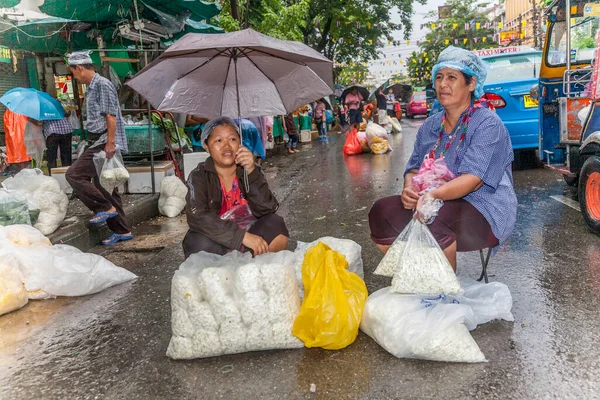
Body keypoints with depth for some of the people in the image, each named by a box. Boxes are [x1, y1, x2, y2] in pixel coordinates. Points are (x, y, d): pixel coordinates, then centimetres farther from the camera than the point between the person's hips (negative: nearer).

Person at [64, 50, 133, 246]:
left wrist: (110, 144, -22)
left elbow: (111, 116, -18)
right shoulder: (91, 87, 18)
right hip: (97, 143, 10)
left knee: (74, 174, -13)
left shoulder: (102, 84, -11)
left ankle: (106, 208, -4)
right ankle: (122, 231, 16)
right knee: (103, 186, 11)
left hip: (104, 143, -10)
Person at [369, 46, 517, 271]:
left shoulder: (487, 124, -9)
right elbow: (414, 168, 8)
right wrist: (409, 188, -16)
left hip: (483, 209, -6)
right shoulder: (430, 126, 13)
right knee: (382, 212, -16)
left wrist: (434, 194, -37)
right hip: (436, 203, 7)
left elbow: (472, 179, -20)